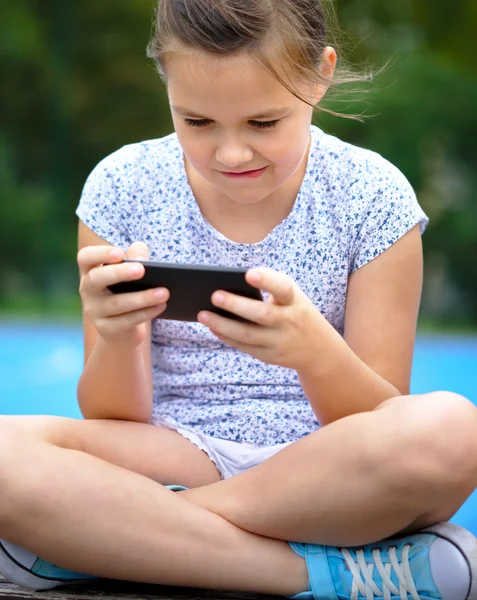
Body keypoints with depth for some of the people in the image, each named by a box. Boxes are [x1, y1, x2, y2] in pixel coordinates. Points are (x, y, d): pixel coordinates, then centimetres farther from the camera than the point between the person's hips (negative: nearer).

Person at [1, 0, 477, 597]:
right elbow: (111, 420, 0)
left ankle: (126, 538, -21)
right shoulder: (123, 187, -2)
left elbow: (384, 428, -6)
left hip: (328, 477, 0)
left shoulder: (372, 195, -4)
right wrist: (118, 342, -24)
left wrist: (316, 352, -29)